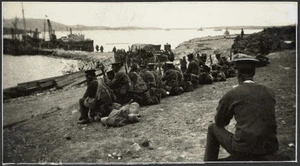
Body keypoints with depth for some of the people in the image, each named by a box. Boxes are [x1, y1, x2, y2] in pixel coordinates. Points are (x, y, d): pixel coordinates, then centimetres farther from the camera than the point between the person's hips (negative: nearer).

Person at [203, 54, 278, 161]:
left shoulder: (231, 95, -6)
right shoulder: (269, 93, 6)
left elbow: (219, 122, 9)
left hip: (243, 150, -4)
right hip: (269, 150, 5)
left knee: (213, 128, 21)